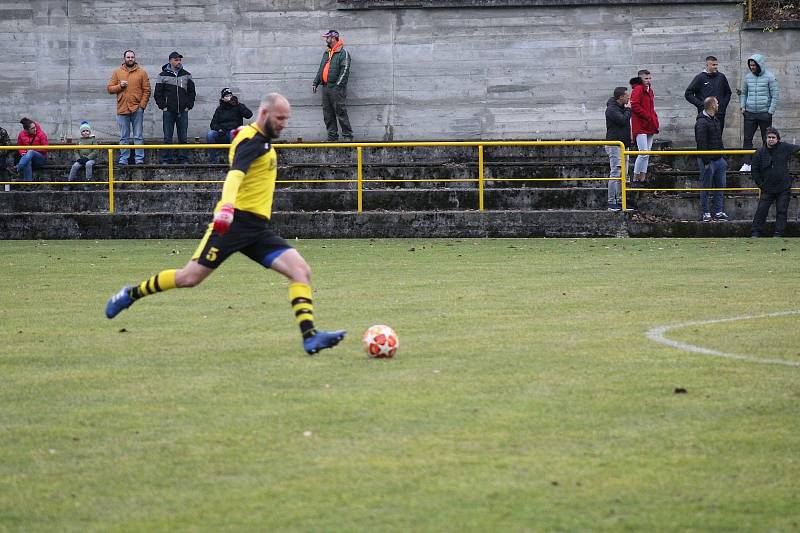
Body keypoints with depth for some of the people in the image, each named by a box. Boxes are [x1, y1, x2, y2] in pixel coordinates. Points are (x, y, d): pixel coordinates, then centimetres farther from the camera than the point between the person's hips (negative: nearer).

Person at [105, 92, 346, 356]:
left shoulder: (262, 140, 16)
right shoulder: (251, 141, -13)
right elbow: (235, 174, -31)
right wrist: (226, 207, -47)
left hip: (258, 229, 9)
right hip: (235, 222, -8)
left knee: (301, 271, -11)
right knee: (190, 277, -6)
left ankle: (310, 337, -20)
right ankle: (131, 294, 17)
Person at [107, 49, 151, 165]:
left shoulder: (141, 72, 5)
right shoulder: (117, 73, 10)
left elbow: (146, 90, 2)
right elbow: (110, 89, 8)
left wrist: (142, 105, -7)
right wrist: (120, 86, -10)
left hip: (137, 109, -2)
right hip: (122, 110, 2)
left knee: (138, 136, 0)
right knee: (124, 137, 6)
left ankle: (139, 159, 1)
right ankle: (123, 159, 9)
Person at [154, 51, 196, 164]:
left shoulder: (187, 75, 9)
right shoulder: (163, 75, 3)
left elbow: (192, 92, 12)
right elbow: (158, 93, 3)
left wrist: (188, 106, 2)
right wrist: (163, 106, -5)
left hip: (183, 111, 2)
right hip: (168, 111, -2)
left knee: (183, 137, 3)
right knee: (167, 137, -1)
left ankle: (183, 158, 7)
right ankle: (167, 159, 2)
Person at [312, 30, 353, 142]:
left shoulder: (343, 53, -5)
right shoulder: (326, 53, 21)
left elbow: (345, 71, -12)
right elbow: (321, 70, 26)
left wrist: (338, 85, -19)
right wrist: (315, 83, 18)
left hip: (336, 88, -8)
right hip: (325, 87, 8)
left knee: (341, 112, -9)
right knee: (328, 114, 7)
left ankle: (347, 136, -6)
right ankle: (332, 136, 11)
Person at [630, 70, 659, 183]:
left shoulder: (649, 91, 19)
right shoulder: (638, 89, -9)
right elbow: (635, 106, -19)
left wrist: (655, 120, 11)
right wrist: (648, 117, -16)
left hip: (650, 127, 9)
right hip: (640, 127, -9)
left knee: (647, 155, 10)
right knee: (644, 153, -14)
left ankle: (643, 178, 14)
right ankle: (635, 178, -7)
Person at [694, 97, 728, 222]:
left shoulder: (715, 121, 16)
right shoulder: (701, 122, -15)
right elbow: (701, 143, -19)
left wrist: (724, 158, 20)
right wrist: (706, 161, -22)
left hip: (719, 159, 9)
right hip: (709, 160, -9)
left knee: (720, 186, 10)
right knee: (706, 187, 0)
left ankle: (718, 212, 16)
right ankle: (706, 213, 6)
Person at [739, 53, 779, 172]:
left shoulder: (770, 77, -5)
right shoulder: (748, 77, 8)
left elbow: (775, 95, -5)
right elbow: (743, 93, 20)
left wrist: (770, 112, -10)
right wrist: (742, 106, 6)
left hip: (764, 113, -4)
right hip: (750, 113, 4)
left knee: (766, 140, 3)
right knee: (747, 139, -1)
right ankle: (747, 164, 0)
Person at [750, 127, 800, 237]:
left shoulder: (784, 148, -1)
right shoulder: (760, 152, 0)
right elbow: (754, 170, 5)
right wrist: (761, 185, 3)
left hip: (784, 188, 0)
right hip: (767, 189, 0)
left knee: (781, 211, 0)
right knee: (761, 210, -4)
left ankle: (779, 234, 5)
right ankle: (755, 233, 0)